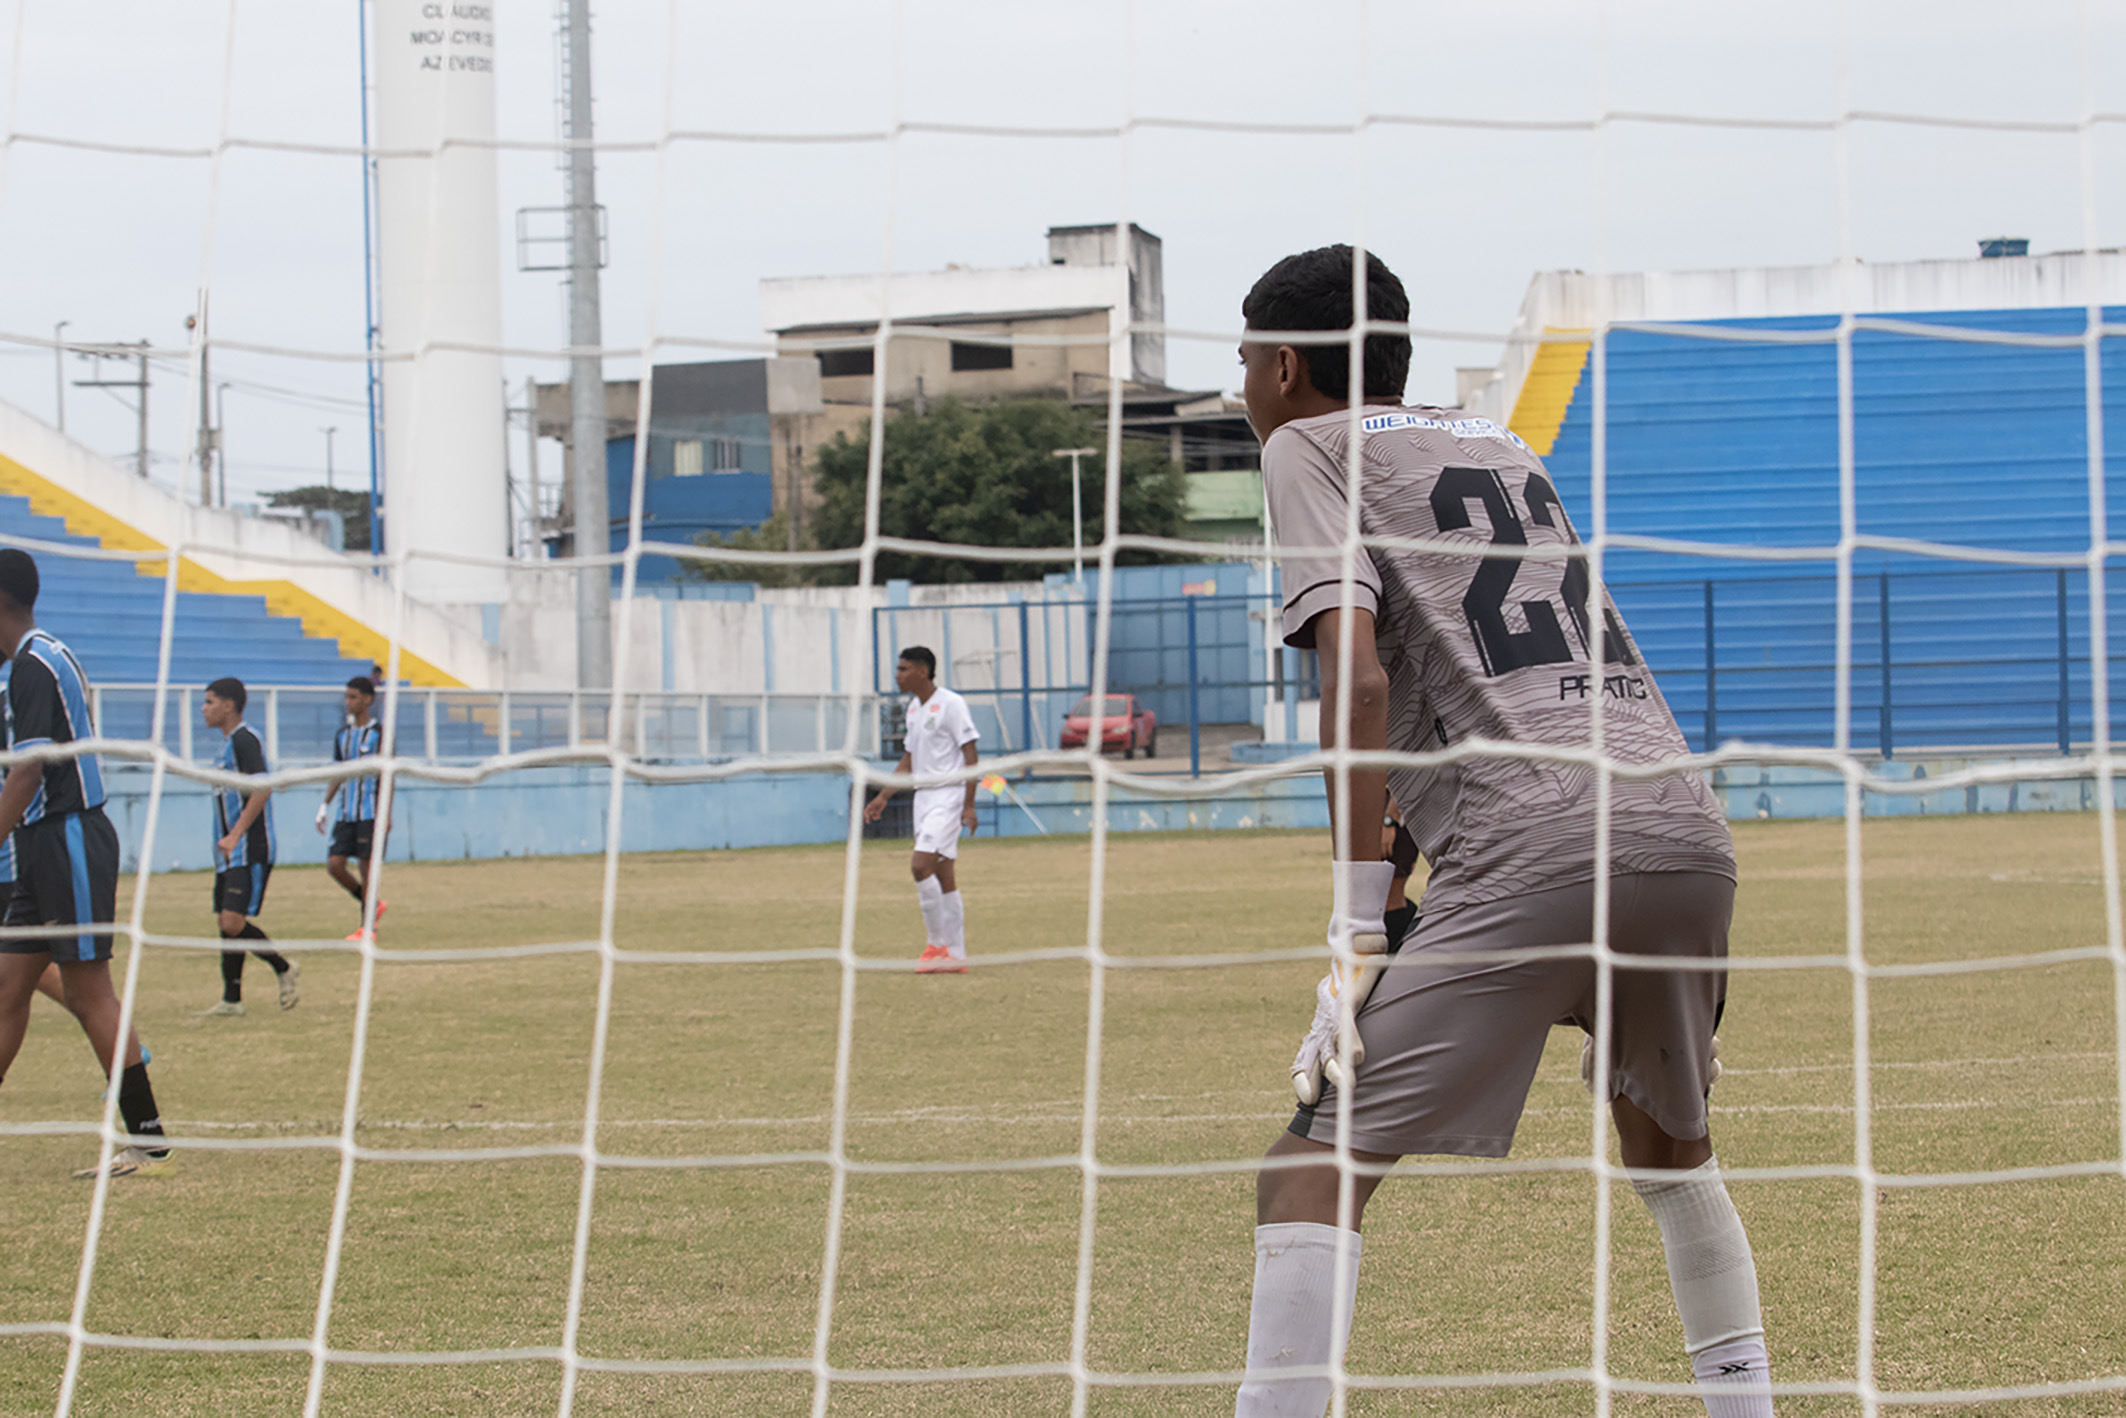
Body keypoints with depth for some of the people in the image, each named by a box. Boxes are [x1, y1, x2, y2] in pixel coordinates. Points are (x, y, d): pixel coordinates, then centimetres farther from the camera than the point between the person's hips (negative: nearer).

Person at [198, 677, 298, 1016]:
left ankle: (285, 969, 1)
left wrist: (235, 835, -24)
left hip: (249, 850, -10)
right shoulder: (229, 742, 19)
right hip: (230, 853, 10)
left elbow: (262, 788, -22)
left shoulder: (244, 739, -12)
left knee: (233, 922, -16)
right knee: (228, 924, 8)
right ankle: (231, 1000, 12)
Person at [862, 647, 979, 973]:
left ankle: (937, 943, -10)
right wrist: (883, 797, 20)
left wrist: (969, 804, -18)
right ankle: (955, 955, 9)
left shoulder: (950, 704, -11)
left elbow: (970, 754, -13)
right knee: (942, 876, 7)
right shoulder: (914, 708, 14)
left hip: (947, 796, -8)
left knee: (921, 865, -18)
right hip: (923, 796, 8)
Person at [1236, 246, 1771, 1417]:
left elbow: (1359, 675, -5)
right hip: (1690, 832, 7)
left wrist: (1357, 927, -8)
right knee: (1669, 1146, 29)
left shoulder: (1309, 446, 9)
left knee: (1315, 1165, -7)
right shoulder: (1499, 446, 30)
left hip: (1532, 851, -7)